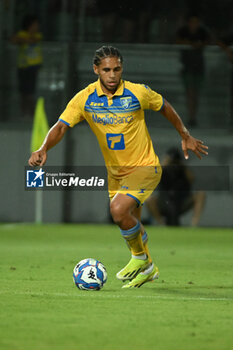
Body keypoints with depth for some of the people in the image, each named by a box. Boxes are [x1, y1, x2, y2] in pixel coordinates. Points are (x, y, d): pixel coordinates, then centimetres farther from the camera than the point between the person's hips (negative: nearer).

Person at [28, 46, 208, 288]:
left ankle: (140, 258, -2)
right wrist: (44, 149, -39)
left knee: (119, 209, -26)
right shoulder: (85, 99, -12)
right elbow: (61, 126, -20)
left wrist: (185, 136, 11)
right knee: (129, 225, 17)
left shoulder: (137, 93, -17)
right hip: (115, 171, 5)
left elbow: (164, 107, 3)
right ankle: (147, 269, 42)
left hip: (144, 167, -5)